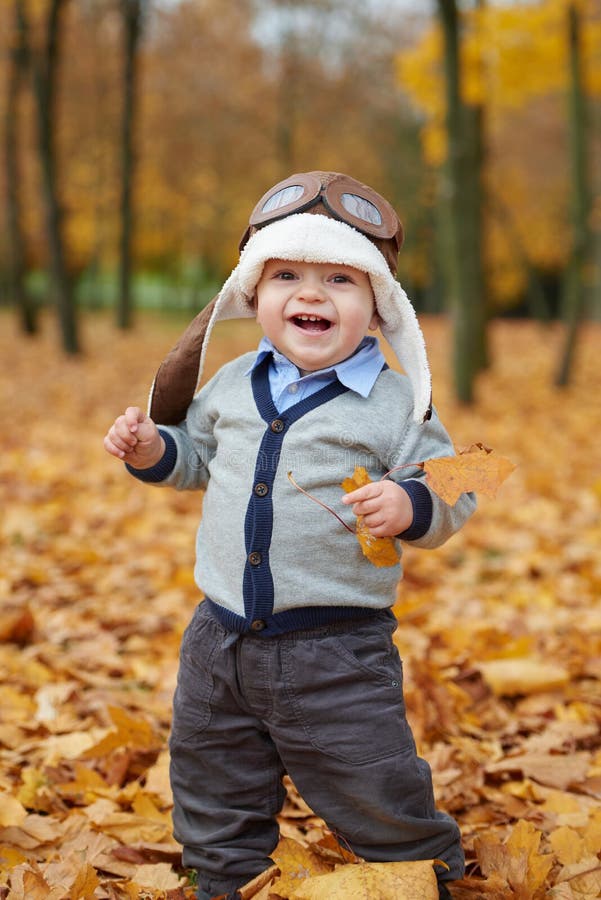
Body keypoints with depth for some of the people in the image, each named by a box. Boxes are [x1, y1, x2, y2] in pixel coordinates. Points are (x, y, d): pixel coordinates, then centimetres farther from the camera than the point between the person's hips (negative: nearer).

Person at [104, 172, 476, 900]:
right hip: (222, 637, 5)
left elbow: (450, 501, -8)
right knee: (213, 794, 21)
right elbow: (197, 455, 22)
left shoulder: (397, 404, -10)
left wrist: (410, 505, -28)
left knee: (377, 798, 5)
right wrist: (150, 448, 3)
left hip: (339, 649, -5)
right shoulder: (231, 384, 5)